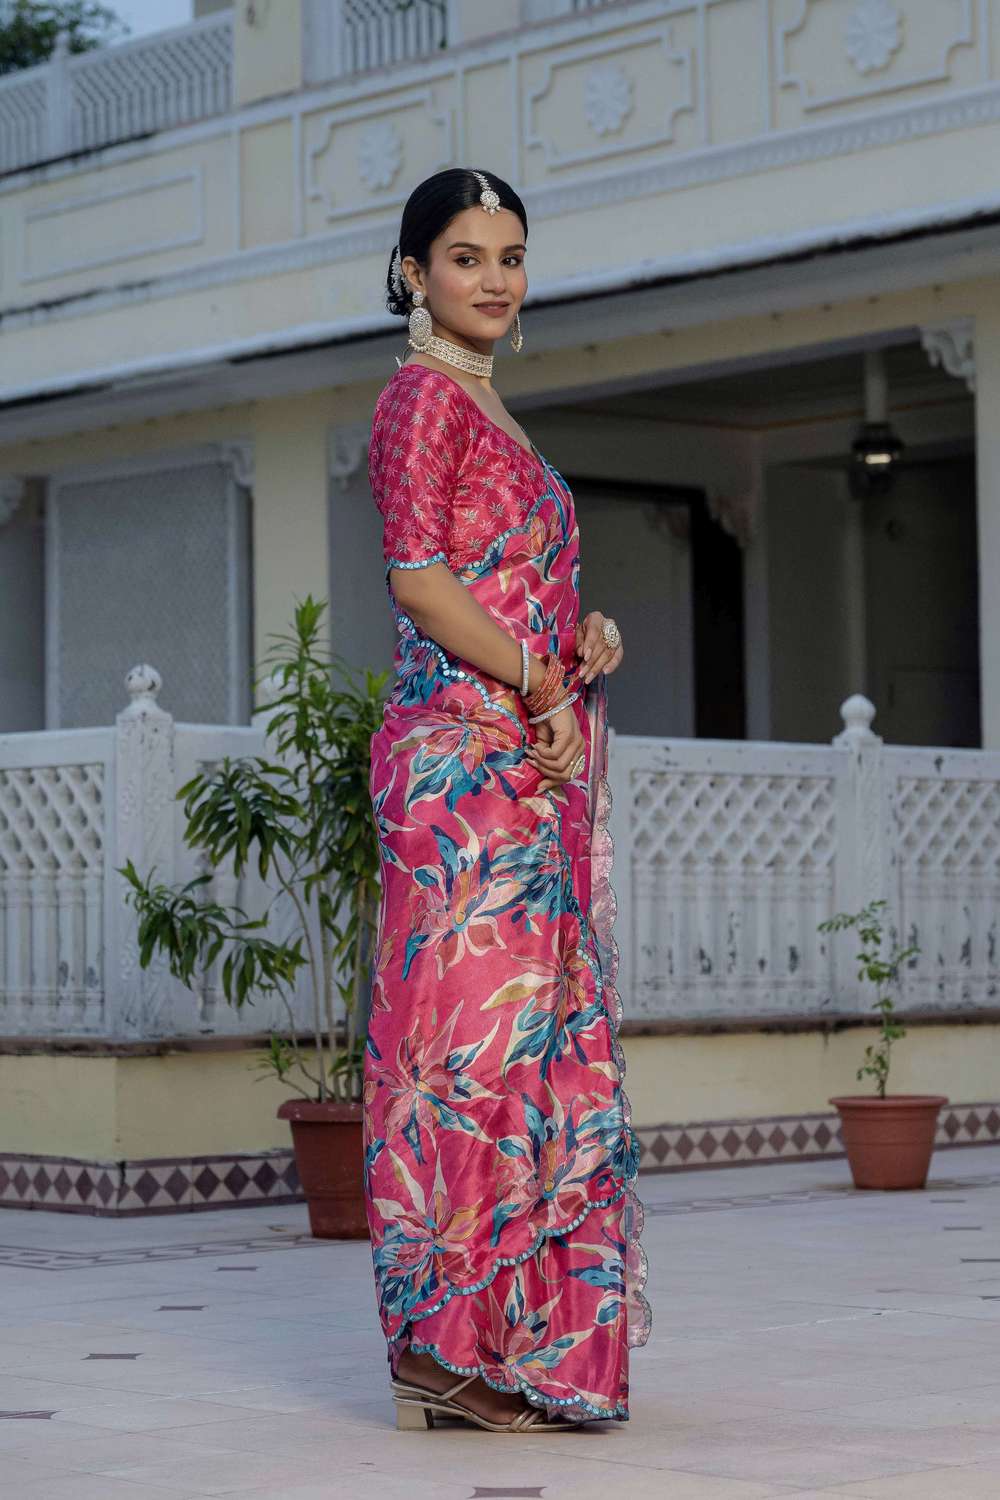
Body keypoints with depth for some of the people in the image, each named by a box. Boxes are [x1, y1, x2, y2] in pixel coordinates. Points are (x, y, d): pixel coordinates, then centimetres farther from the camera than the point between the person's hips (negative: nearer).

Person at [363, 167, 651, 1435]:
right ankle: (455, 1351, -9)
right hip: (467, 751, -10)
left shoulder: (483, 409, 23)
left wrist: (583, 633, 9)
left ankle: (512, 1351, 11)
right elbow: (418, 577, -15)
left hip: (532, 761, 10)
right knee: (483, 1031, -11)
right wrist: (542, 681, -14)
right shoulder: (424, 395, -5)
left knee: (542, 1032, 7)